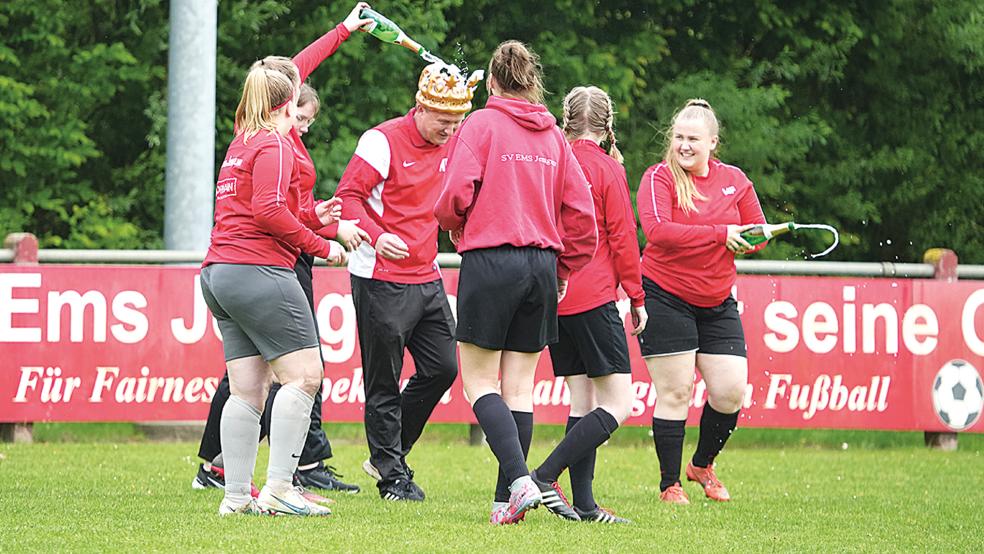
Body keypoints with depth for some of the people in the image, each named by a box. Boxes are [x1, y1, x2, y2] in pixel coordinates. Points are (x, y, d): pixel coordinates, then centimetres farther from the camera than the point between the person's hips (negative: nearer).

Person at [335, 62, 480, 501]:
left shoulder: (451, 145, 10)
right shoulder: (383, 141, -11)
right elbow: (347, 197, -16)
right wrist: (376, 235, -31)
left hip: (427, 279, 7)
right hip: (381, 280, -7)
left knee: (442, 367, 6)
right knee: (384, 381, -2)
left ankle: (387, 455, 20)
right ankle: (392, 475, 7)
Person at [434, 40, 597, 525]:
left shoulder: (482, 125, -4)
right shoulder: (553, 135, 10)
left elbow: (457, 192, -13)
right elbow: (580, 212, 9)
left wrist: (454, 228, 9)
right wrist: (563, 271, 19)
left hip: (490, 261, -5)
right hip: (542, 265, 5)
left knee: (480, 381, 0)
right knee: (519, 385, 8)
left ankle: (520, 481, -17)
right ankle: (508, 499, 7)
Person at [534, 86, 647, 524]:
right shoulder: (607, 168, -7)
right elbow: (622, 237, -7)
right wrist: (637, 298, 1)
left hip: (552, 299, 7)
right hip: (593, 298, -7)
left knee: (581, 400, 11)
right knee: (617, 404, -5)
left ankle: (583, 504, 5)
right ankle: (542, 479, -18)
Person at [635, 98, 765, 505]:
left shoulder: (734, 180, 7)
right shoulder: (659, 177, -8)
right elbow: (658, 230, -23)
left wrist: (749, 240, -10)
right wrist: (721, 234, -23)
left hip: (717, 302, 5)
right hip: (665, 298, -5)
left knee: (731, 391, -1)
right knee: (675, 392, -5)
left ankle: (703, 464, 25)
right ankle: (669, 483, 7)